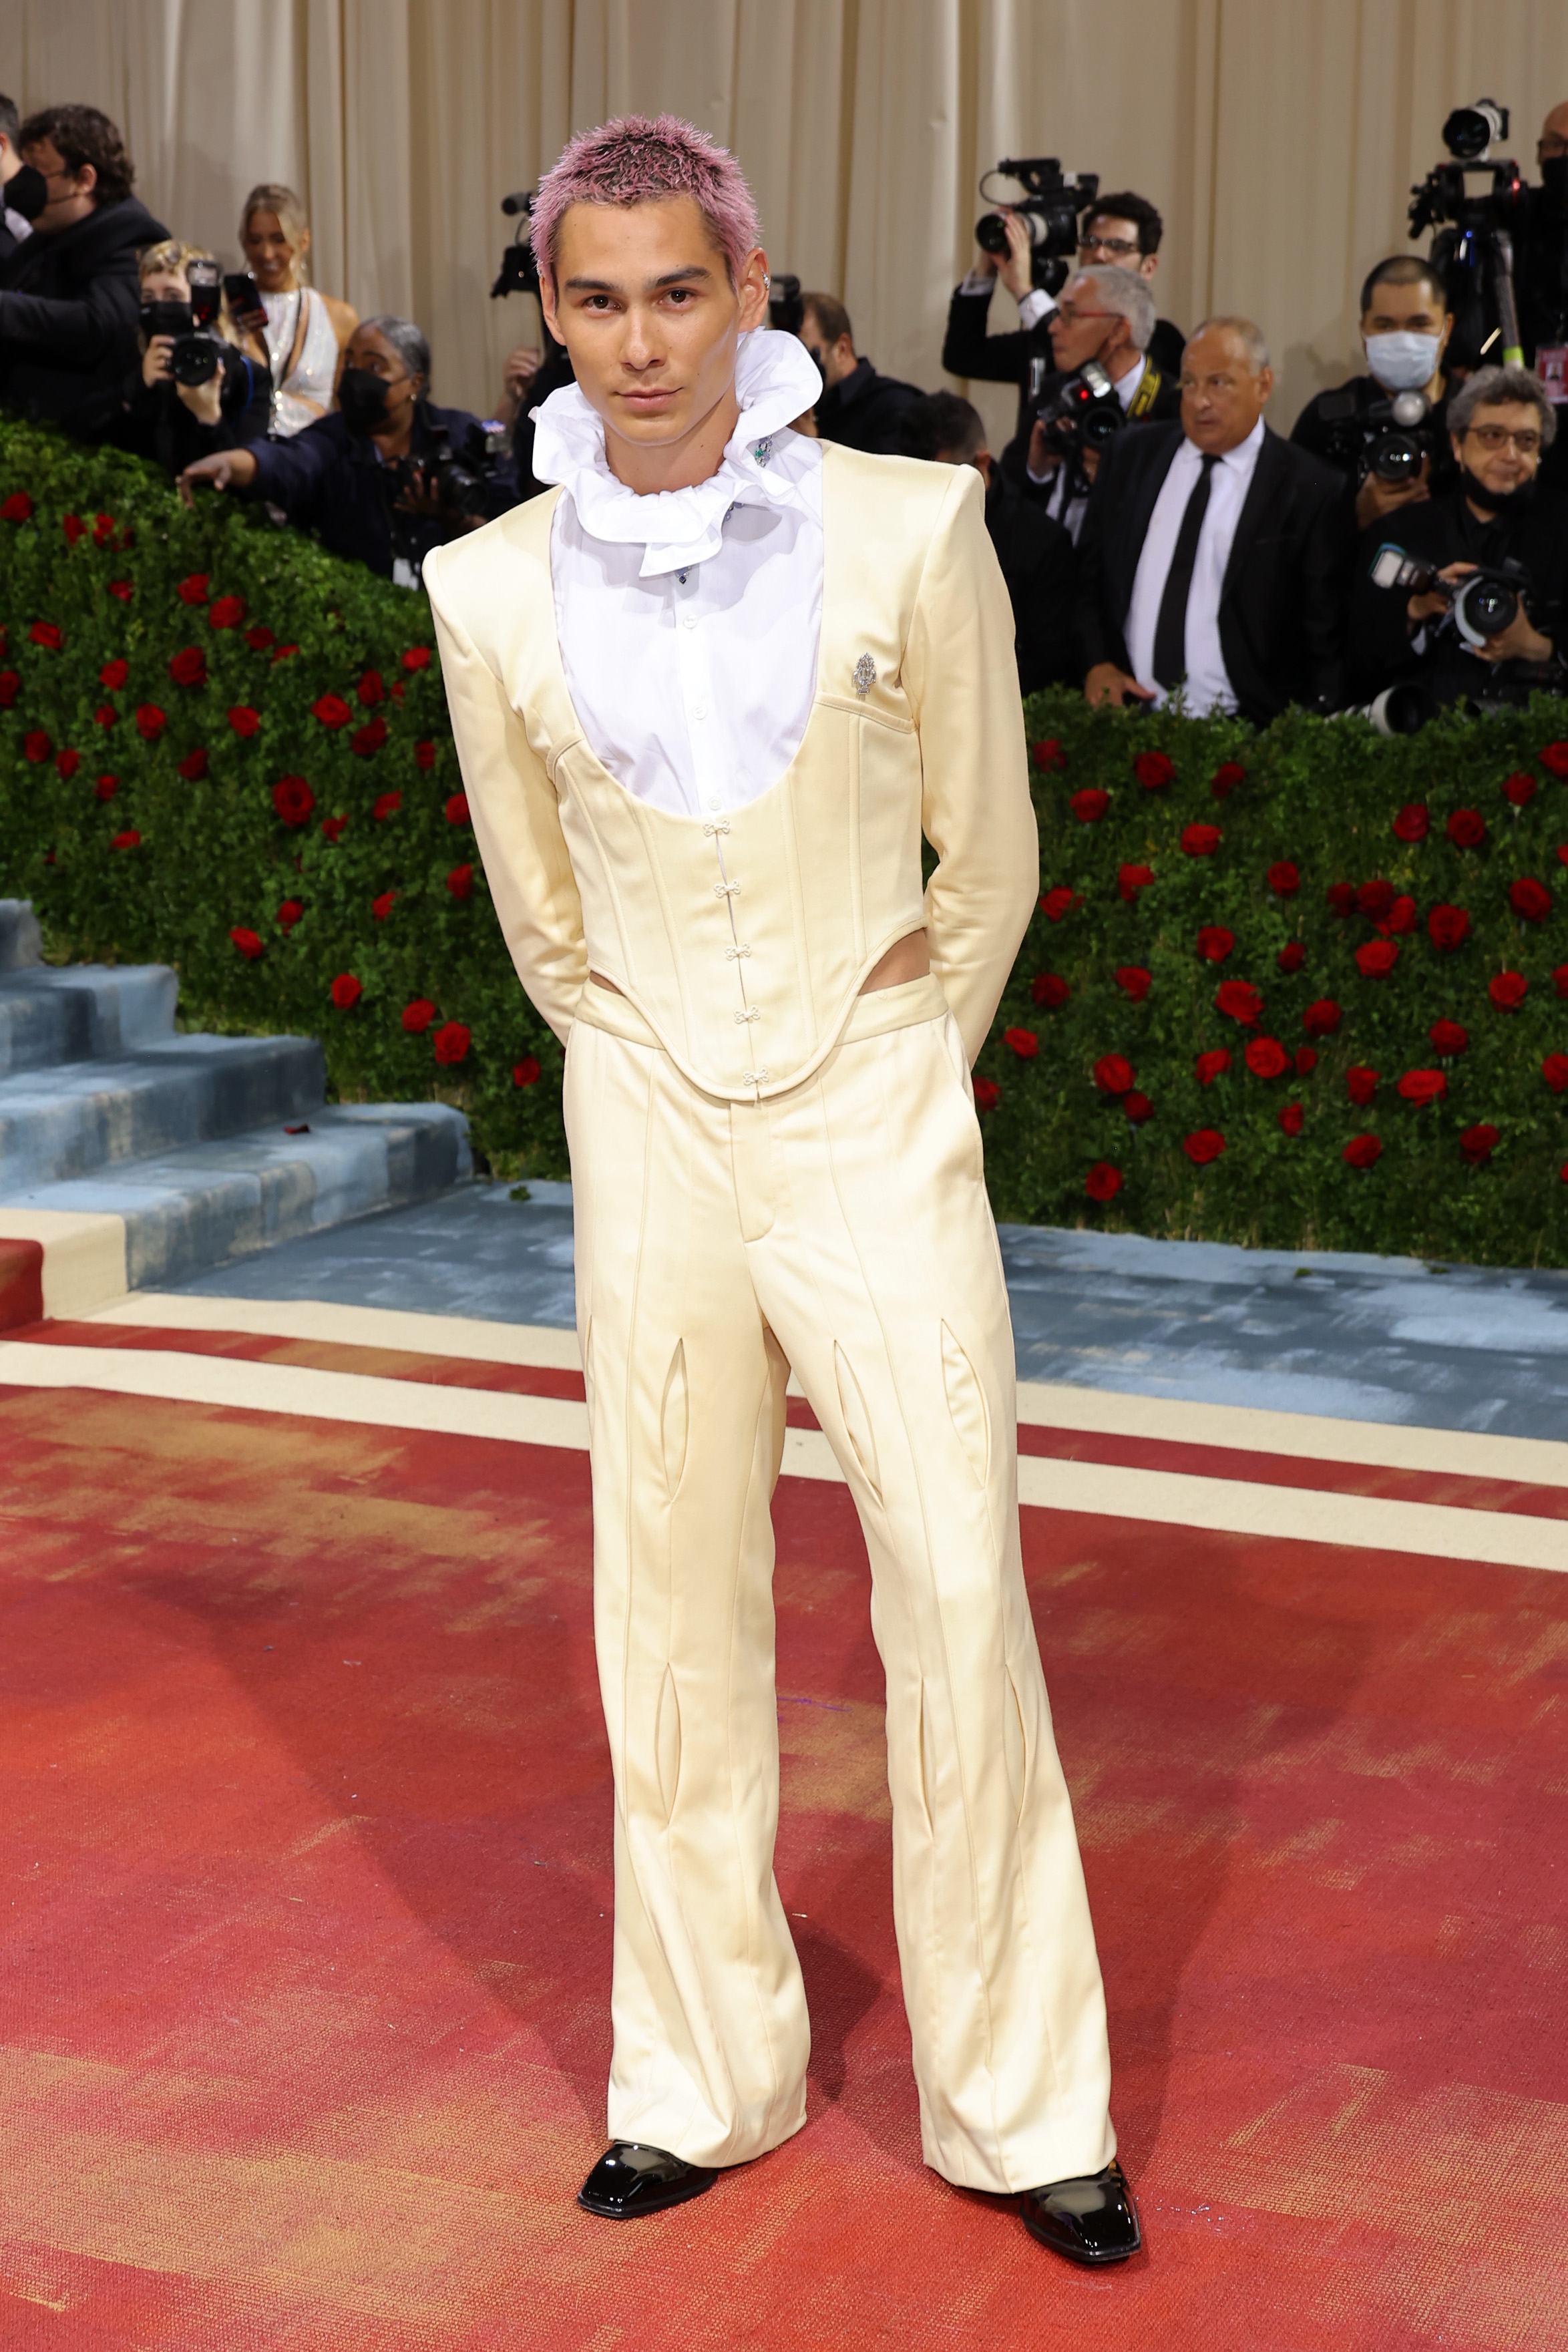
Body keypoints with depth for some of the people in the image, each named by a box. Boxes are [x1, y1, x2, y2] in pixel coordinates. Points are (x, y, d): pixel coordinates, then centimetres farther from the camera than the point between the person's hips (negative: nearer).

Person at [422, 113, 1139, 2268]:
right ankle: (704, 2078, 25)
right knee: (675, 1620, 9)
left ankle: (1023, 2106, 13)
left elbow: (988, 860, 4)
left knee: (965, 1604, -2)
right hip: (651, 1145, 2)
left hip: (878, 1138, -2)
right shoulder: (497, 589, -2)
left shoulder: (909, 530, -8)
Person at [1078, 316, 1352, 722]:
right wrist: (1096, 663, 3)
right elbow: (1087, 571, 18)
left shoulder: (1312, 490, 0)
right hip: (1124, 709, 3)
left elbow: (1325, 636, 0)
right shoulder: (1131, 454, 13)